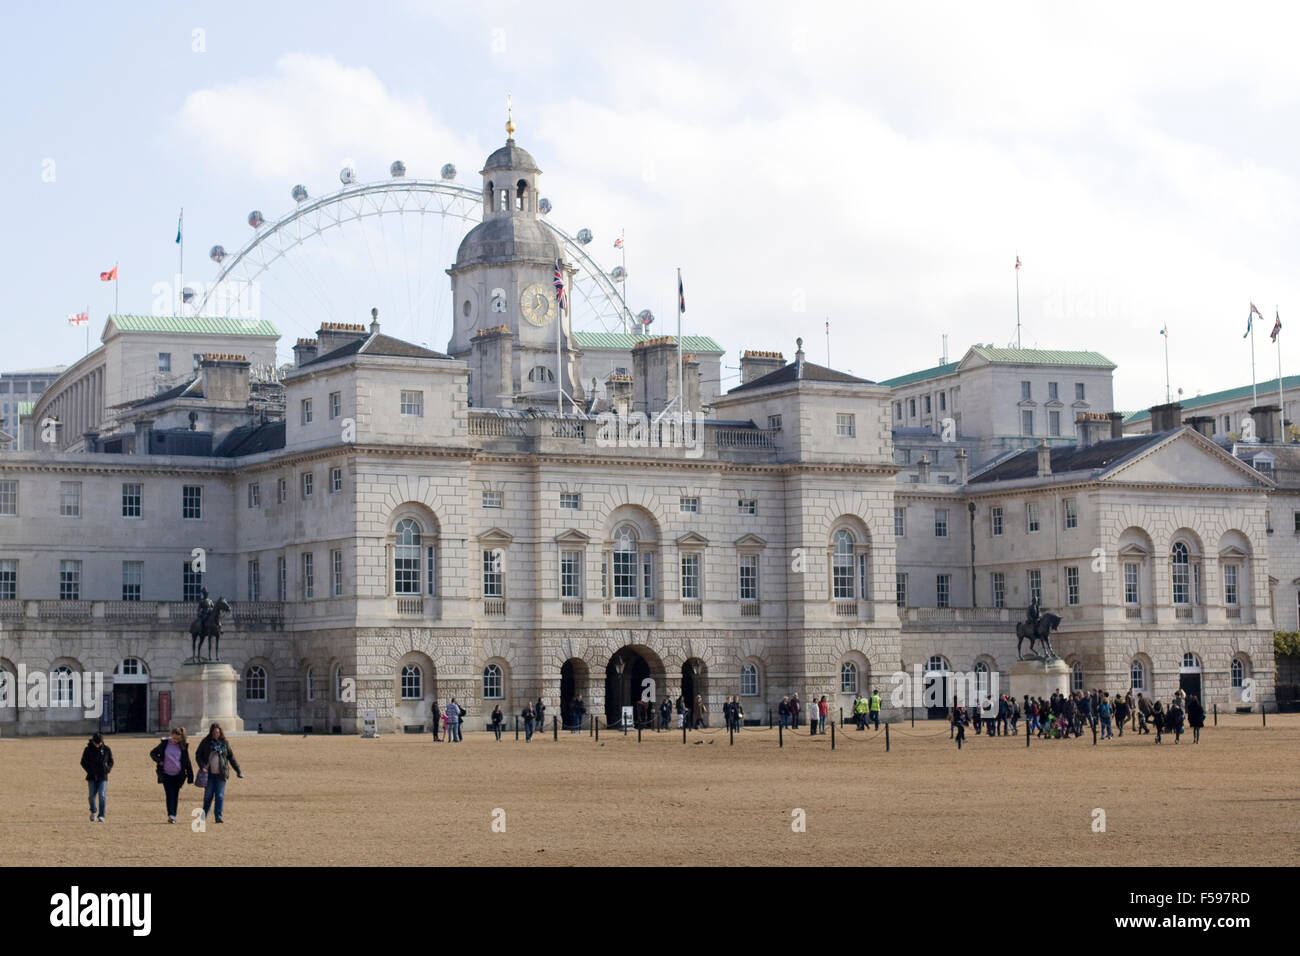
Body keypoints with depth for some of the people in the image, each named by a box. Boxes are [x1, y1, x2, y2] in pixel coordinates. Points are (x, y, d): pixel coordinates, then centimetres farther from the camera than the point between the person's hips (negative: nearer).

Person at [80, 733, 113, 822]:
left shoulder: (106, 749, 1)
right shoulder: (88, 749, -1)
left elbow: (111, 761, 11)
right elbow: (83, 762, 5)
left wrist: (107, 769, -7)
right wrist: (89, 770, -8)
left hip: (103, 776, -1)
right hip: (92, 776, 1)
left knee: (102, 795, -10)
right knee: (92, 795, 2)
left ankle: (101, 816, -8)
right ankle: (93, 812, 27)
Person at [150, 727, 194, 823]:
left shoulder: (183, 746, 0)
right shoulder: (164, 743, -2)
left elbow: (187, 761, 6)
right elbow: (153, 753, 9)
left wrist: (190, 775, 4)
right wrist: (159, 761, -10)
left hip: (178, 775, 1)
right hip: (166, 774, -1)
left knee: (175, 796, 6)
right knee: (169, 794, -12)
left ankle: (173, 816, 15)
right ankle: (170, 815, -21)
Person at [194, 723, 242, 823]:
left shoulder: (225, 743, 6)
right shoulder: (206, 742, 3)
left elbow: (231, 757, 12)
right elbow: (198, 755, 4)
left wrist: (238, 770, 9)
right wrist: (202, 766, -13)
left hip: (221, 774, 0)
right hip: (209, 774, 0)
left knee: (220, 796, -7)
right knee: (208, 795, 1)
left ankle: (218, 816, -3)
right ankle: (204, 816, 21)